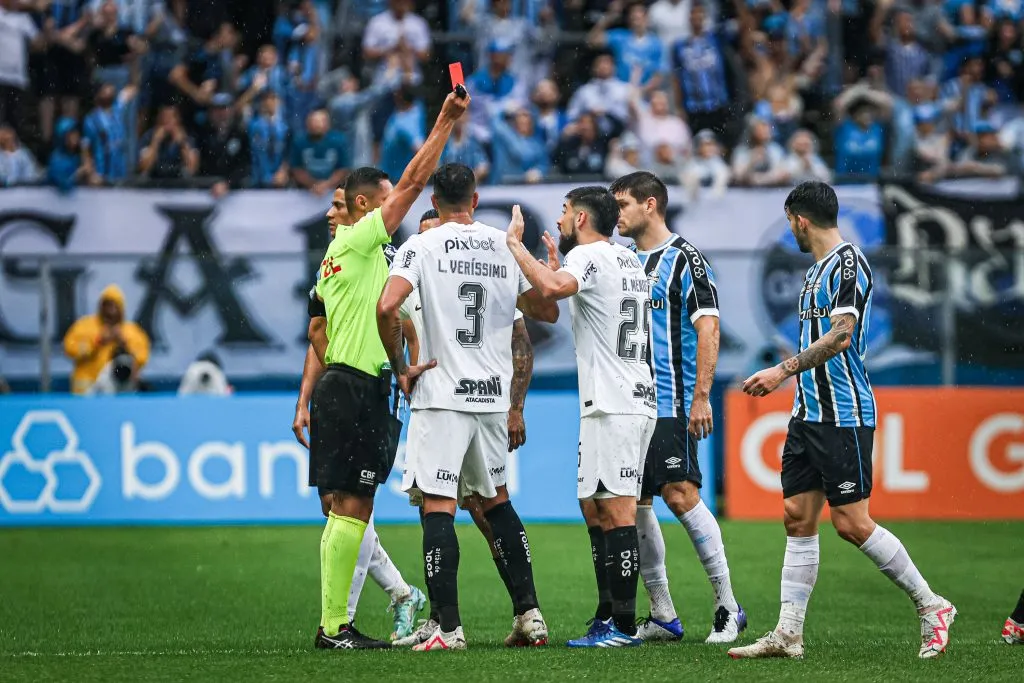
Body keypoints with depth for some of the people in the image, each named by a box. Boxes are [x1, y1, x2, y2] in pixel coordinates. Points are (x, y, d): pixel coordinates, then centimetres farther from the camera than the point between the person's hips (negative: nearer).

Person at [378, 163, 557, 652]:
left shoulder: (421, 247, -6)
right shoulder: (506, 247, 6)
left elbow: (387, 307, -20)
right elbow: (547, 312, 13)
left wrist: (399, 367, -6)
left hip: (441, 396, -5)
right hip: (494, 394, 5)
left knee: (438, 508, -4)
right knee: (496, 501, 19)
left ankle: (448, 628, -9)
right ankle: (529, 614, 16)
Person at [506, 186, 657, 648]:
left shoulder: (589, 255, -9)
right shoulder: (630, 261, 20)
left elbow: (553, 289, -31)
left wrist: (515, 244, -17)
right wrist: (556, 265, 35)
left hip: (612, 406, -10)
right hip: (639, 399, 10)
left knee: (617, 512, -10)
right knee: (595, 509, 14)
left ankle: (624, 625, -12)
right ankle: (607, 617, 16)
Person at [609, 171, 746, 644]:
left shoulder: (684, 259, -5)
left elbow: (708, 329, -10)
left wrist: (701, 396, -17)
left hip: (671, 403, -7)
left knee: (680, 494, -14)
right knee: (635, 505, 4)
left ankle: (728, 607, -6)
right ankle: (662, 615, 11)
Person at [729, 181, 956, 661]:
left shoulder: (847, 262, -12)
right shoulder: (816, 270, 17)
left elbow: (840, 336, -22)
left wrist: (784, 370, -23)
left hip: (843, 415, -9)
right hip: (809, 414, 9)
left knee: (852, 523, -9)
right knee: (798, 518, 4)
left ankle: (930, 606, 5)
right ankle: (787, 634, 4)